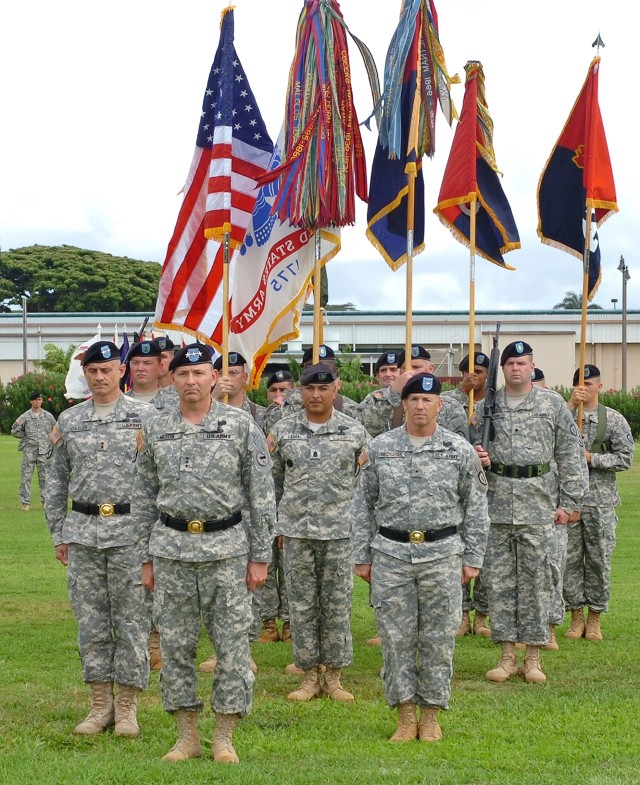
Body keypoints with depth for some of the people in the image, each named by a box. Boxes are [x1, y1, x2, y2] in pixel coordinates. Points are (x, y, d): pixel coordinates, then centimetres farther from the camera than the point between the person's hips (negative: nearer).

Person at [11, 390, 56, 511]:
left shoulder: (48, 416, 6)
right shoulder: (25, 417, 2)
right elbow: (14, 432, 7)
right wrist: (26, 436, -2)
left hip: (44, 451, 1)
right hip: (29, 451, -1)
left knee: (44, 476, 4)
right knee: (26, 476, -3)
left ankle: (46, 500, 10)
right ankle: (25, 502, 0)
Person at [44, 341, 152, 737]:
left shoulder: (145, 416, 0)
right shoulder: (68, 420, 9)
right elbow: (56, 480, 14)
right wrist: (58, 533, 10)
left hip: (131, 530, -3)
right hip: (83, 531, 3)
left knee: (132, 619, 1)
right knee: (90, 620, 6)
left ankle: (127, 707, 11)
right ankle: (101, 704, 16)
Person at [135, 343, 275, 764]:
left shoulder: (241, 425, -2)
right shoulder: (156, 429, 6)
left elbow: (262, 495, -2)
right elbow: (145, 496, 12)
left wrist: (260, 556, -5)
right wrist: (147, 557, 9)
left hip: (227, 548, -2)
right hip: (171, 549, 3)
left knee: (232, 643, 1)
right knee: (176, 645, 6)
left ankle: (225, 738, 12)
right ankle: (187, 736, 18)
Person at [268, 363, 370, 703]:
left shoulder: (354, 432, 1)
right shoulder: (283, 430, 4)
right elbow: (274, 479, 11)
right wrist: (276, 523, 9)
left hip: (339, 531, -1)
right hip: (296, 531, 1)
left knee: (337, 604, 5)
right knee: (301, 604, 6)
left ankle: (333, 676, 16)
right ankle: (309, 675, 16)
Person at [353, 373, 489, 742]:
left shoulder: (460, 450, 2)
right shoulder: (380, 447, 5)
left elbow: (476, 508, 5)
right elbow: (364, 505, 8)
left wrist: (472, 558, 1)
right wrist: (362, 556, 5)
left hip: (442, 554, -1)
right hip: (391, 554, 1)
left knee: (439, 638, 4)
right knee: (396, 637, 3)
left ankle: (431, 715, 16)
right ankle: (406, 715, 13)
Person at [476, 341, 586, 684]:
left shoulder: (553, 404, 4)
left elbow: (569, 456, 4)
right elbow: (470, 447, 17)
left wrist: (568, 502, -1)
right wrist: (478, 459, -7)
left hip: (538, 502, -2)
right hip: (496, 501, 2)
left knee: (535, 579, 2)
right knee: (499, 579, 4)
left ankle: (533, 657, 11)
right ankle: (507, 655, 13)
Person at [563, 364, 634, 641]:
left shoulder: (614, 419, 3)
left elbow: (625, 459, -2)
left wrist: (591, 458, -12)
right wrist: (570, 405, -18)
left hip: (600, 500, -1)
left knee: (599, 559, 4)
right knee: (569, 558, 4)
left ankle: (594, 618, 15)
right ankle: (576, 616, 15)